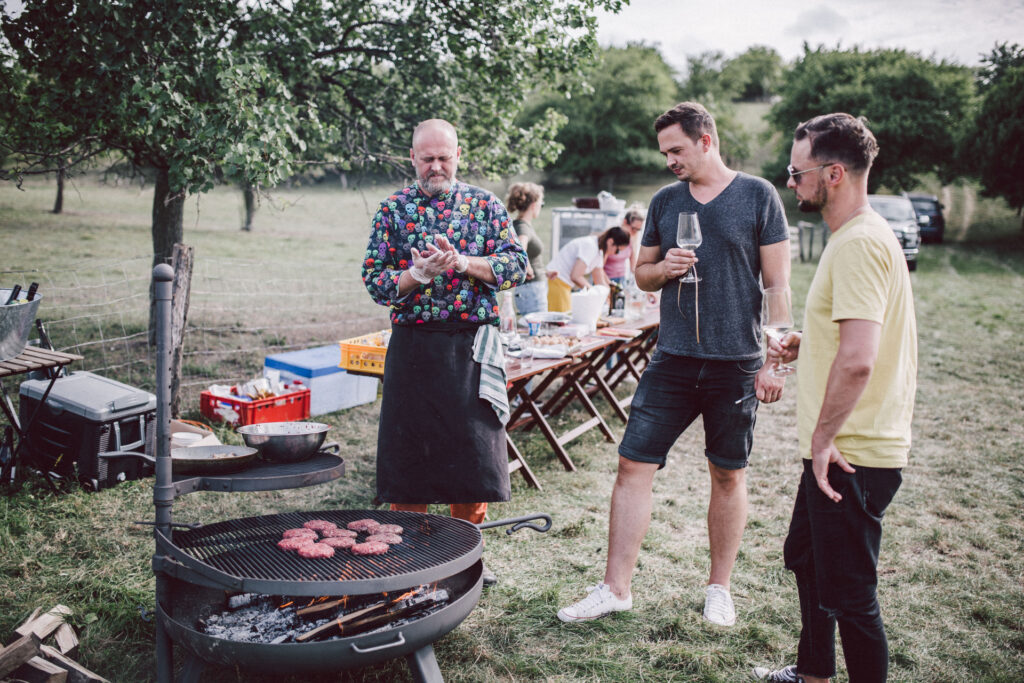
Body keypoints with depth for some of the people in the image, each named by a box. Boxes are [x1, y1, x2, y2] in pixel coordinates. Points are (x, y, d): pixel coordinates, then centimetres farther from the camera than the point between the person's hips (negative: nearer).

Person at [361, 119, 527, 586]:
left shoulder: (484, 204, 7)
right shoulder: (393, 209, 6)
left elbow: (517, 264, -2)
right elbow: (373, 279, 1)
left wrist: (463, 262, -15)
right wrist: (417, 273, -16)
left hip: (471, 343, 0)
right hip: (412, 344, 0)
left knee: (473, 450, 4)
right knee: (407, 448, 4)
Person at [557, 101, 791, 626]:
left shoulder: (758, 196, -2)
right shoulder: (664, 201, 9)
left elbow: (778, 283, -2)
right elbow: (641, 273, 17)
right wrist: (664, 269, -6)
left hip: (737, 362, -3)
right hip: (673, 360, 3)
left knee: (729, 475, 9)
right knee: (633, 467, -1)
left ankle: (719, 588, 26)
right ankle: (616, 588, 11)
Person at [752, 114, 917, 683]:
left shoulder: (858, 243, -21)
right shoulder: (866, 234, 13)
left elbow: (857, 360, -30)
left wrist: (822, 438, -20)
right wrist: (807, 342, 10)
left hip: (850, 456, -11)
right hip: (847, 447, 11)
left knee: (847, 591, 1)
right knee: (805, 555, 25)